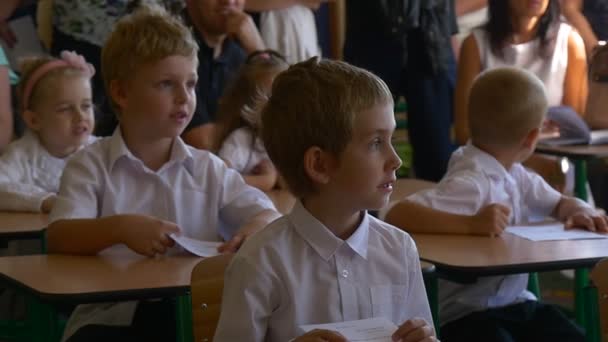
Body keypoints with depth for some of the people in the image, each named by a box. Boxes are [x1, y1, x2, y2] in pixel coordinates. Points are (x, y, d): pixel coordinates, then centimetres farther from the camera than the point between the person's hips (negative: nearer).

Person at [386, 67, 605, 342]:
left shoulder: (515, 175, 6)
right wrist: (470, 224, -43)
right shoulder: (469, 183, -23)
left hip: (518, 303, 8)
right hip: (467, 314, -8)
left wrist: (581, 213, -4)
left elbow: (560, 204, 20)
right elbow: (398, 215, -34)